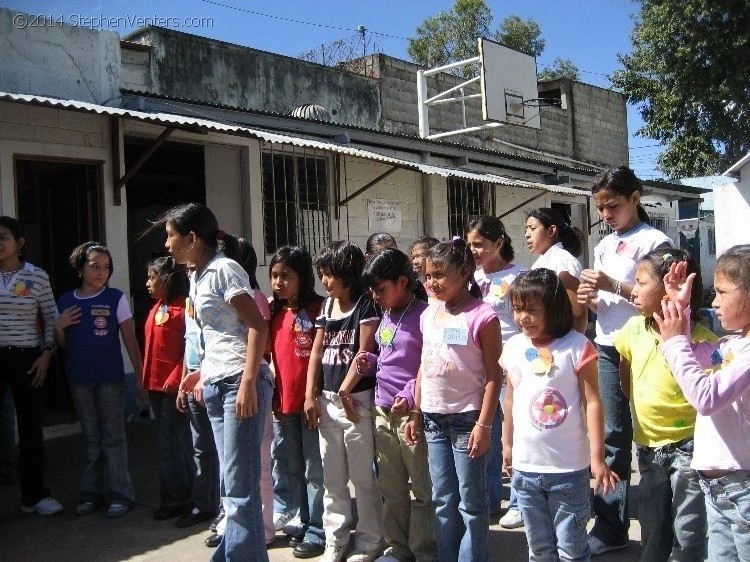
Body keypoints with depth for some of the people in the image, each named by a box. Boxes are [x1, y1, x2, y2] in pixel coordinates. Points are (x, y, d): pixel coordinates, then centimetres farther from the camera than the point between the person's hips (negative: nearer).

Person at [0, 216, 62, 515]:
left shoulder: (37, 276, 0)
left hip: (26, 358, 0)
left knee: (31, 425, 7)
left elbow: (51, 319, 5)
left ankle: (34, 494, 19)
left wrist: (46, 353, -4)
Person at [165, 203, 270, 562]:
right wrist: (203, 372, 16)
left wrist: (247, 383, -21)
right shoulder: (197, 277, 19)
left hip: (240, 384, -9)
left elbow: (258, 326, -15)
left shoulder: (223, 269, -8)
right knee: (231, 484, 13)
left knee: (239, 487, -5)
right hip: (216, 386, 9)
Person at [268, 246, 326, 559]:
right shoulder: (274, 313, 9)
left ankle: (317, 531, 13)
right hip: (283, 402, 6)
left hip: (310, 400, -6)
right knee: (294, 470, 16)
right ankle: (306, 524, 29)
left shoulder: (317, 309, -8)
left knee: (314, 470, 2)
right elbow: (266, 353, 12)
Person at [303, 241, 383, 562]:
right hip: (327, 400, 7)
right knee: (332, 478, 13)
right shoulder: (327, 306, 11)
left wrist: (345, 391, -11)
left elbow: (365, 352, -11)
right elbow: (317, 352, 11)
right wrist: (310, 395, 6)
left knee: (362, 476, 3)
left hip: (357, 399, -6)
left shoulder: (366, 305, -8)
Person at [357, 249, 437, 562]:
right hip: (383, 411, 8)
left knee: (421, 489, 5)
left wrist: (412, 396, -24)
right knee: (391, 488, 17)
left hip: (412, 412, -8)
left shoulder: (424, 316, -13)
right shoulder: (386, 316, 13)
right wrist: (371, 363, 4)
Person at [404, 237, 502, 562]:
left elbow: (493, 376, -12)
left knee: (471, 501, 4)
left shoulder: (481, 316, -12)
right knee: (442, 501, 14)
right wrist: (416, 414, 12)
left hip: (467, 419, -6)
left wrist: (484, 425, -16)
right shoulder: (429, 315, 8)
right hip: (434, 419, 6)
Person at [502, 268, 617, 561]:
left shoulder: (577, 346, -11)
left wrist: (597, 458, -12)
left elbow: (592, 402, -11)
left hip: (569, 468, -4)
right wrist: (507, 445, 17)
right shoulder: (513, 348, 2)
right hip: (525, 467, 4)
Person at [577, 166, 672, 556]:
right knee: (612, 434, 9)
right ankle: (610, 526, 18)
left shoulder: (654, 241, -6)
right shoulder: (604, 245, 15)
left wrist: (614, 286, -19)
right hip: (606, 347, 6)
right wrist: (589, 299, -1)